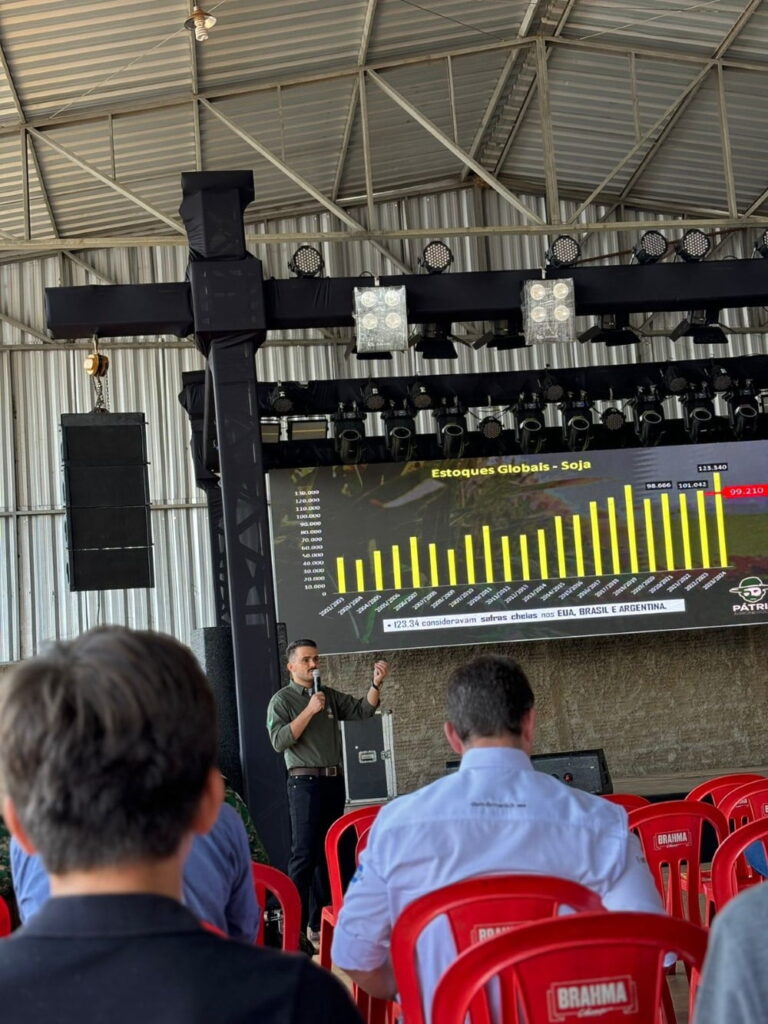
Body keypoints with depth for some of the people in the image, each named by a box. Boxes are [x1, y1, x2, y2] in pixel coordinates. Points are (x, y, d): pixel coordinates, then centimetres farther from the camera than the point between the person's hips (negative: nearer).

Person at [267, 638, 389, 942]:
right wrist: (309, 711, -17)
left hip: (334, 781, 6)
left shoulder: (331, 696, 14)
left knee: (328, 854, 9)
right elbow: (279, 741, -13)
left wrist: (376, 684, -10)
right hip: (305, 782, -6)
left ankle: (319, 922, 16)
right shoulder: (282, 700, -1)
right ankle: (295, 925, -7)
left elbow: (362, 710, 6)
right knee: (304, 854, -9)